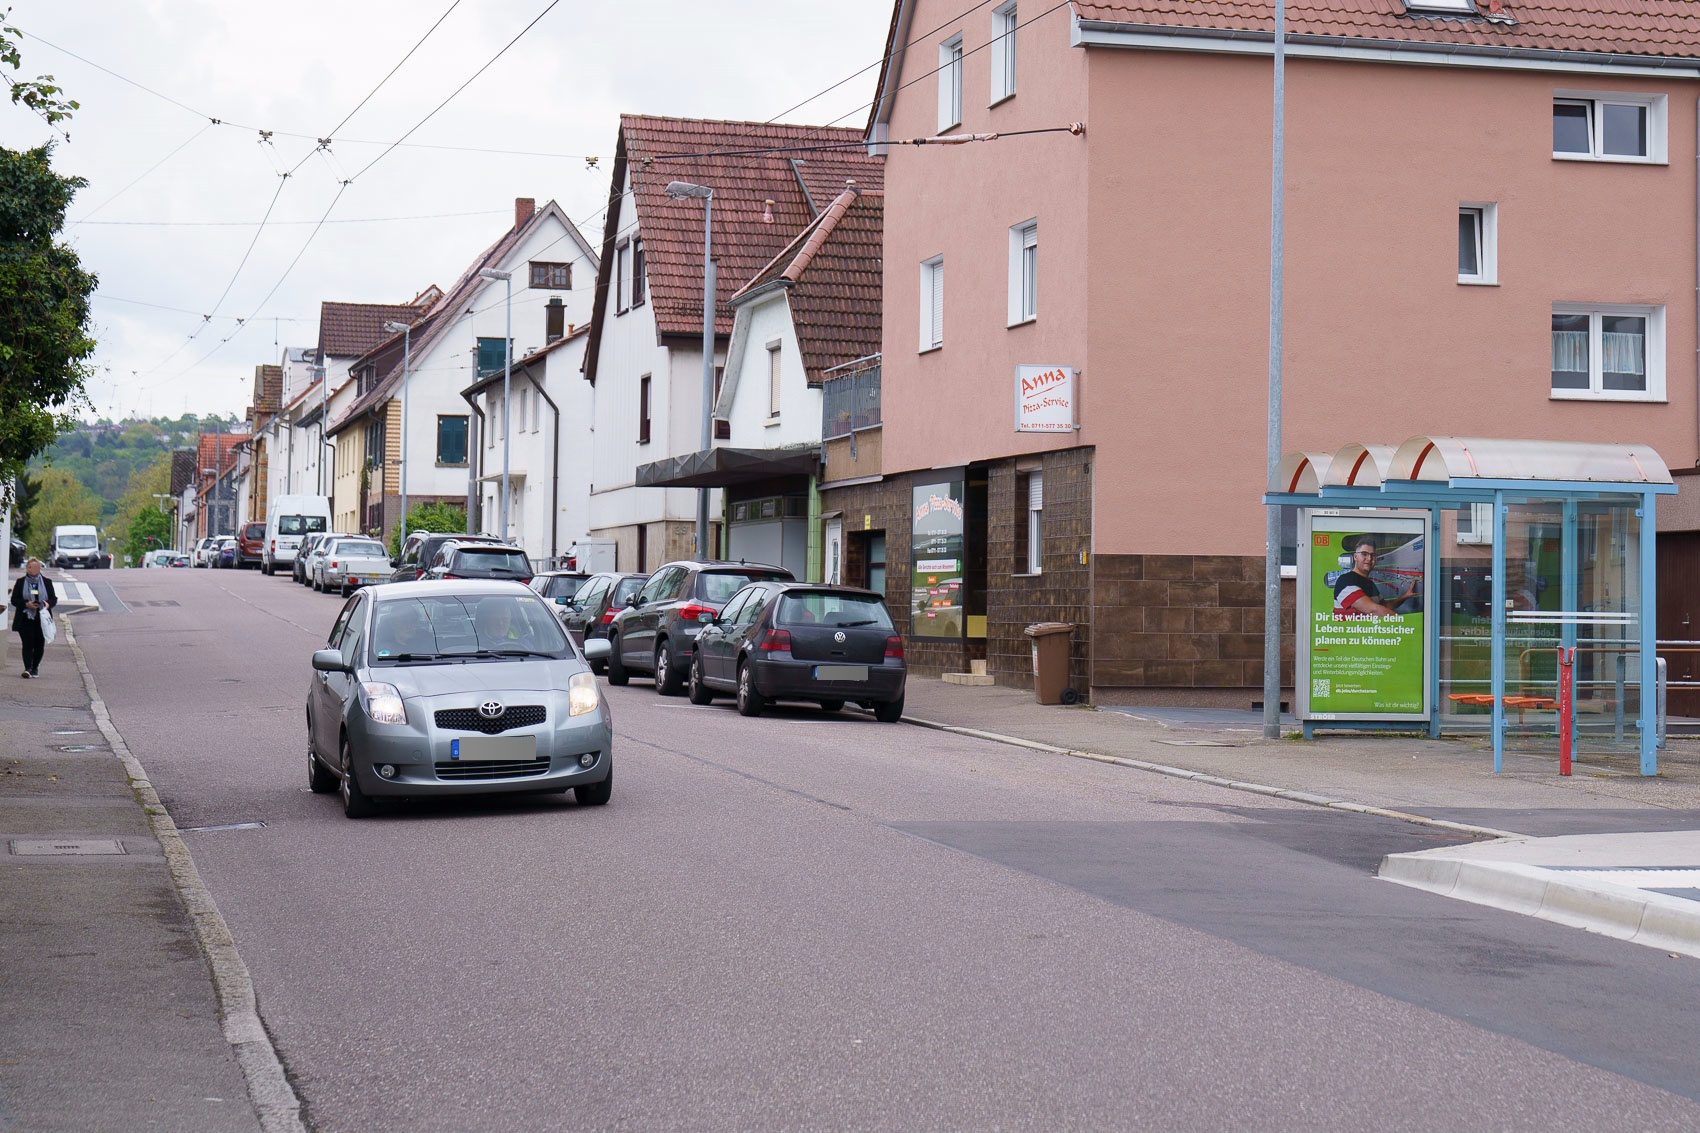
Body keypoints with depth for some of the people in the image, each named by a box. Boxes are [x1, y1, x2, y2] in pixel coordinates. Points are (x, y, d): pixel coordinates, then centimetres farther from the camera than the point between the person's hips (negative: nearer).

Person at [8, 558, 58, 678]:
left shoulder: (47, 582, 8)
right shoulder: (20, 582, 6)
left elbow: (54, 599, 9)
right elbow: (14, 600, 3)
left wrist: (48, 604, -14)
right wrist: (26, 604, -15)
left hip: (42, 619, 2)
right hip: (25, 619, -2)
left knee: (40, 645, 4)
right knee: (28, 644, -11)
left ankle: (35, 668, 19)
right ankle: (27, 668, -14)